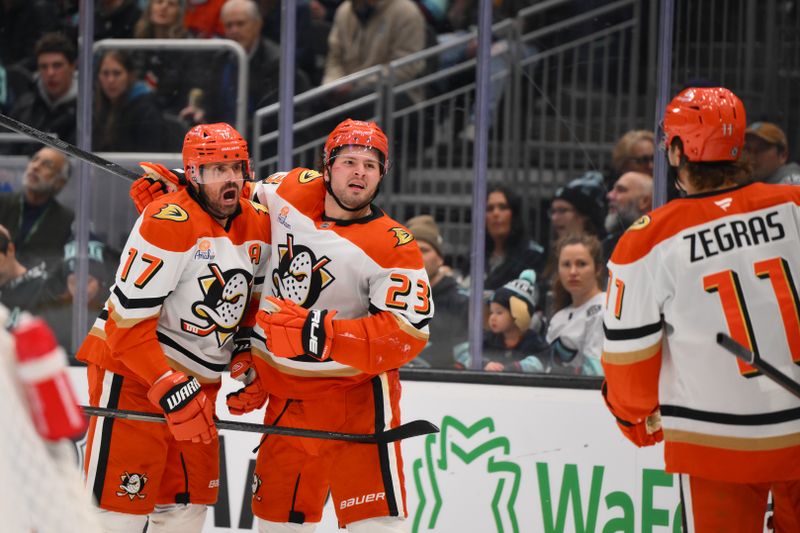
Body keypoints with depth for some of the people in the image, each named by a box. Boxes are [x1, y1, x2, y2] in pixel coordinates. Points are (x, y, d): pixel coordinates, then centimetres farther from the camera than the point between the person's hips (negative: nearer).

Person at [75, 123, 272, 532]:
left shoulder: (258, 224, 3)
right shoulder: (168, 223, -21)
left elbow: (250, 299, 20)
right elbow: (128, 322, -23)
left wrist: (246, 359, 8)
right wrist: (171, 390, -25)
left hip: (198, 378, 8)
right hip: (132, 371, -8)